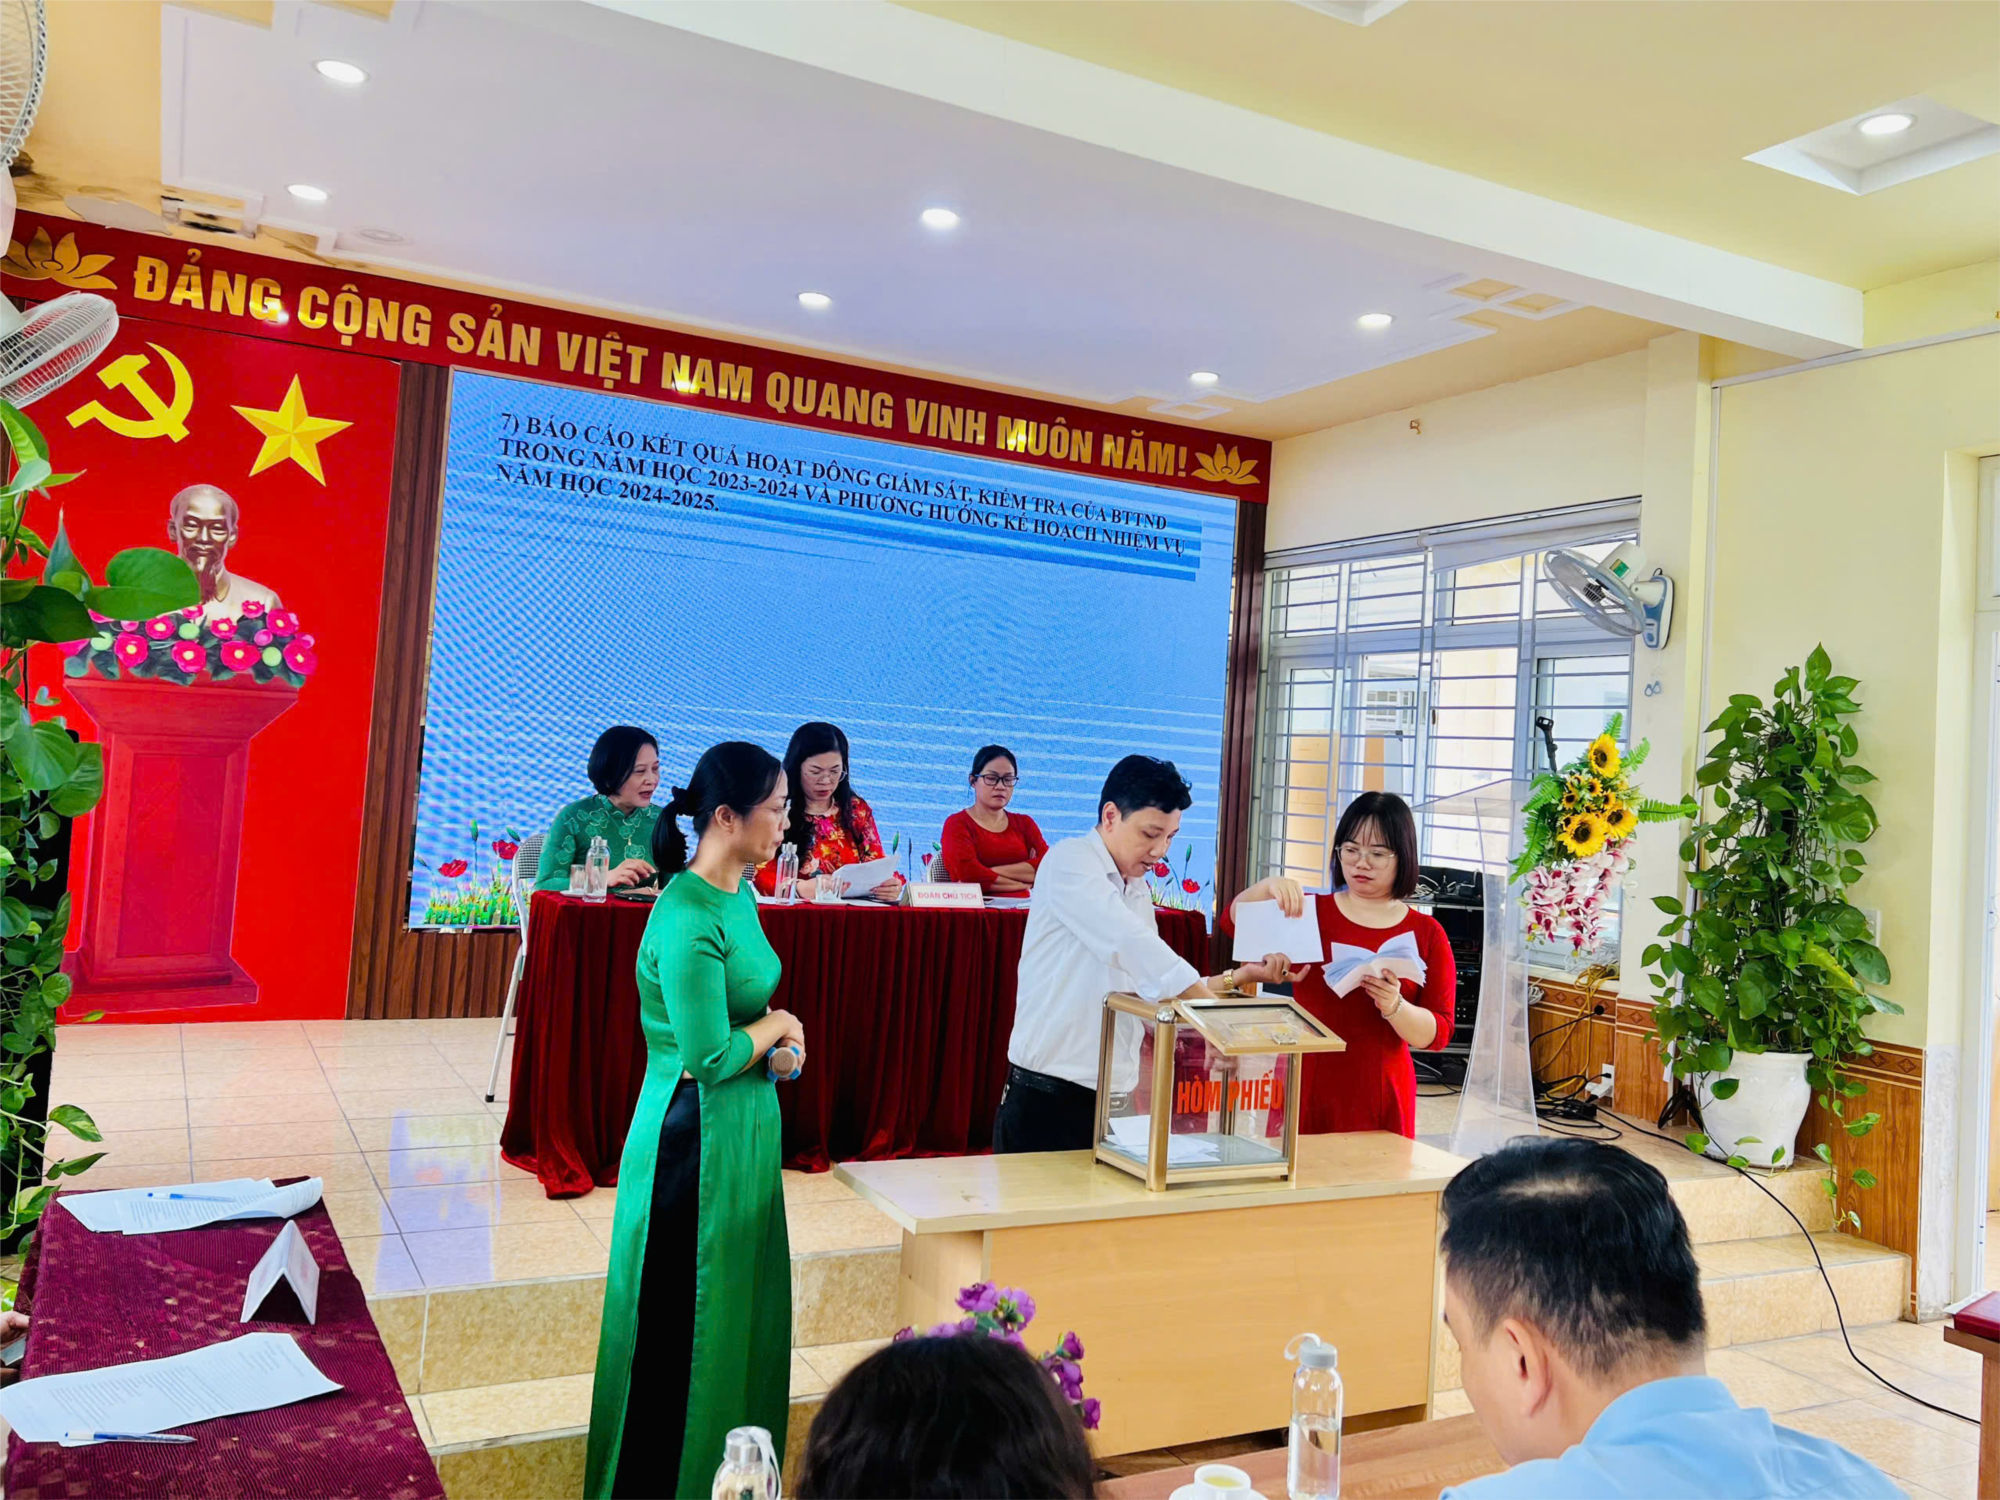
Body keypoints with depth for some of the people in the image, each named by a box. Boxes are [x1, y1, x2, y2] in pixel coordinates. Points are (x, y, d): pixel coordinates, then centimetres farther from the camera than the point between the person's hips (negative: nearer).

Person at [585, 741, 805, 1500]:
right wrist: (778, 1025, -8)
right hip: (697, 1134, -9)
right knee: (683, 1323, 7)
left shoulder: (740, 896, 5)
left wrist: (772, 1035, -2)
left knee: (741, 1311, 19)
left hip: (744, 1125, 9)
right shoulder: (688, 919, -23)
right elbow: (707, 1056, -24)